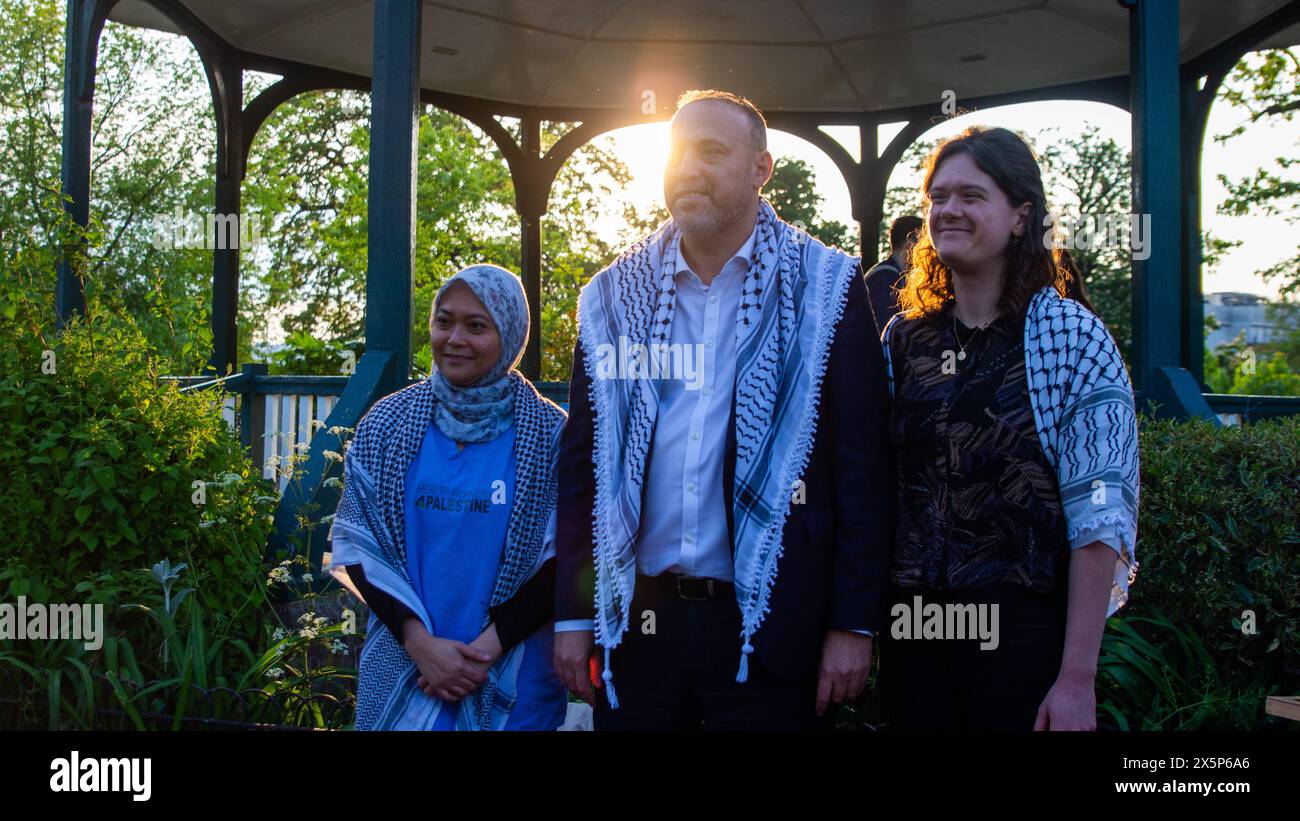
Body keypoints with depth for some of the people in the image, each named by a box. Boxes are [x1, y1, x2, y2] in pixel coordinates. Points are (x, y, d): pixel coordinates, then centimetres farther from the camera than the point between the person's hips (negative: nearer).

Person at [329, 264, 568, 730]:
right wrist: (419, 641, -12)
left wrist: (489, 647, -14)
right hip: (403, 669, 1)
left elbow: (560, 558, -5)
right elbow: (357, 543, -1)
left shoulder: (548, 434, -5)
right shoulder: (388, 424, -1)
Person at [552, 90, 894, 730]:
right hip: (637, 623, 3)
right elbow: (581, 462, 8)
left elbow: (862, 468, -4)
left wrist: (855, 624, -8)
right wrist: (573, 614, 5)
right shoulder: (615, 296, 7)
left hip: (772, 627, -2)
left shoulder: (823, 288, -2)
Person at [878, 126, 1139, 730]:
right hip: (911, 624, 4)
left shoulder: (1069, 335, -8)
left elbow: (1100, 515, -13)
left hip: (1024, 629, -4)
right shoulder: (904, 335, 5)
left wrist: (1077, 678, -17)